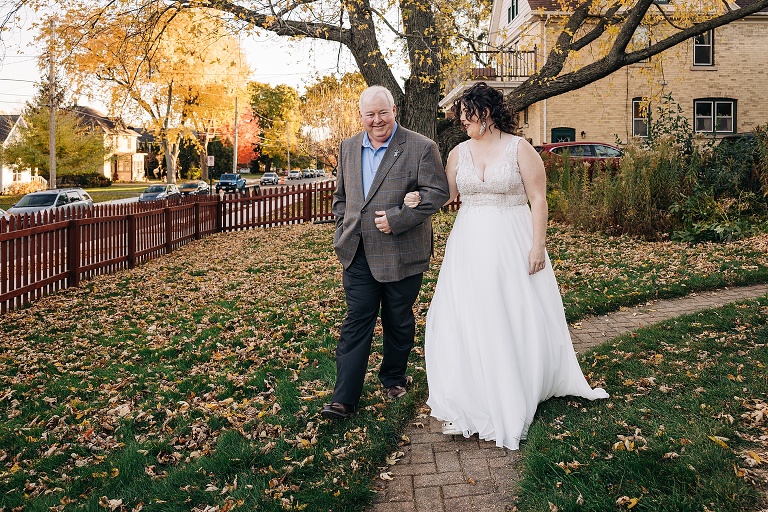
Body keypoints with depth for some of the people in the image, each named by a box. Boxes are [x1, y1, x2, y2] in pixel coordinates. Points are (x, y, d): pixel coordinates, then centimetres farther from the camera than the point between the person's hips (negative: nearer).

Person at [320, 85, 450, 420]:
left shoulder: (421, 148, -6)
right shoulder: (348, 148, 11)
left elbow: (437, 192, -12)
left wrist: (397, 219, -19)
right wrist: (344, 231, 8)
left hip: (401, 254, -3)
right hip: (358, 254, 3)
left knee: (399, 322, 13)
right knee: (356, 323, 1)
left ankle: (393, 378, 36)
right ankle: (344, 399, 4)